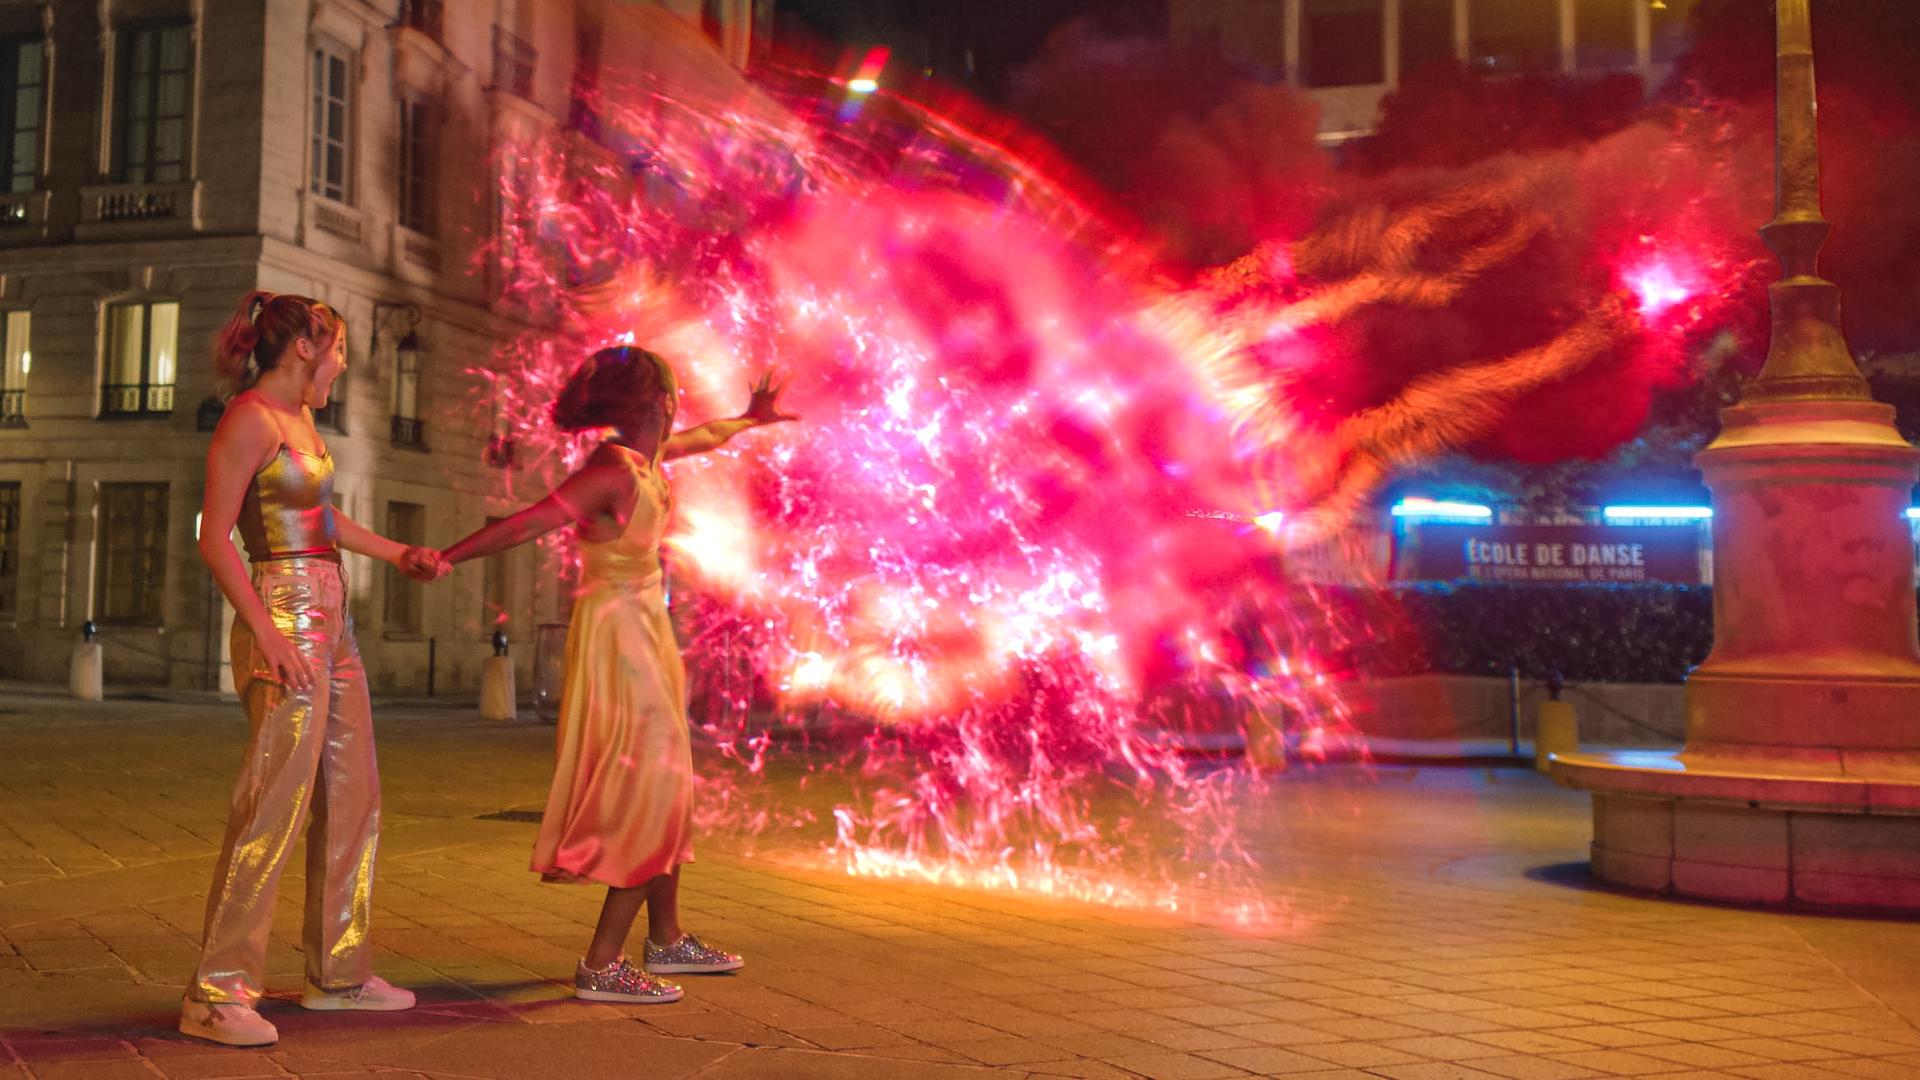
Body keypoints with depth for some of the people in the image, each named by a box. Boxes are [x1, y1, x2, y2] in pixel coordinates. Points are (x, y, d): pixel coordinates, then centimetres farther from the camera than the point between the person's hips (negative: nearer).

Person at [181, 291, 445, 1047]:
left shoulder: (301, 418, 16)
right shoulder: (249, 419, -10)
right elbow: (215, 539, -15)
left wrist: (398, 554, 31)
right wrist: (268, 635, -22)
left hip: (331, 622, 10)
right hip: (286, 621, -10)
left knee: (353, 799, 11)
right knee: (277, 802, -10)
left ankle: (338, 971, 21)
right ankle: (217, 992, -3)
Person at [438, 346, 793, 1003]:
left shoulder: (645, 457, 7)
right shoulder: (614, 473, -20)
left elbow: (697, 439, 29)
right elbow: (525, 524, -24)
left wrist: (749, 420, 45)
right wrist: (445, 559, -25)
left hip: (645, 628, 10)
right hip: (618, 633, -10)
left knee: (665, 791, 16)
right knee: (650, 789, -10)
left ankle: (666, 939, 29)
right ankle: (602, 964, -5)